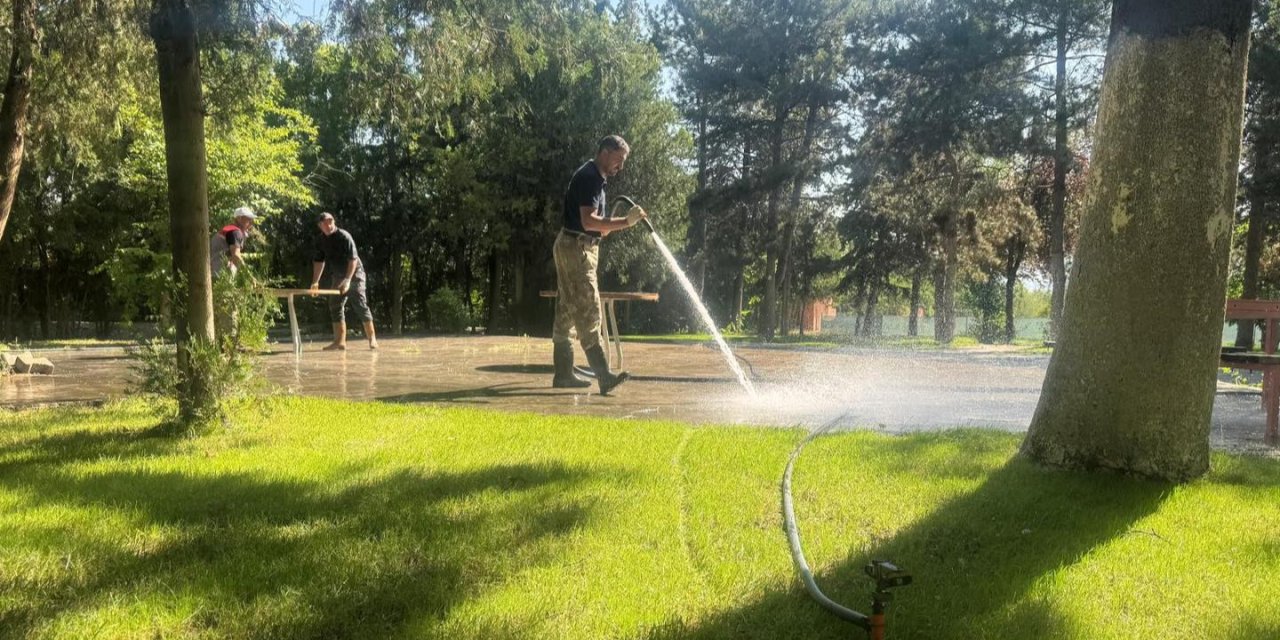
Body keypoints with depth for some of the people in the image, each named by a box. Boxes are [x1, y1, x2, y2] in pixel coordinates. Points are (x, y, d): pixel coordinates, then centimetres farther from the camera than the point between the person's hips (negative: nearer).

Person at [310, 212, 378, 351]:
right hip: (337, 277, 7)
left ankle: (372, 339, -6)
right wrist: (315, 282, 3)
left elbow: (353, 259, -23)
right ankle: (340, 342, 6)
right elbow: (319, 261, 9)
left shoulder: (344, 237, -19)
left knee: (360, 305, -11)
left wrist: (348, 280, -29)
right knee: (335, 307, 3)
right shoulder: (321, 240, 1)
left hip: (354, 274, -7)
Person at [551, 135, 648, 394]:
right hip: (576, 248, -11)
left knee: (567, 313, 11)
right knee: (588, 313, -15)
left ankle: (563, 374, 16)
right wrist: (625, 222, -28)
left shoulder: (595, 178, 18)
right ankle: (604, 375, -19)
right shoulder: (589, 177, -14)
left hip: (580, 248, 11)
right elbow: (588, 221, -25)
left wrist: (620, 222, 8)